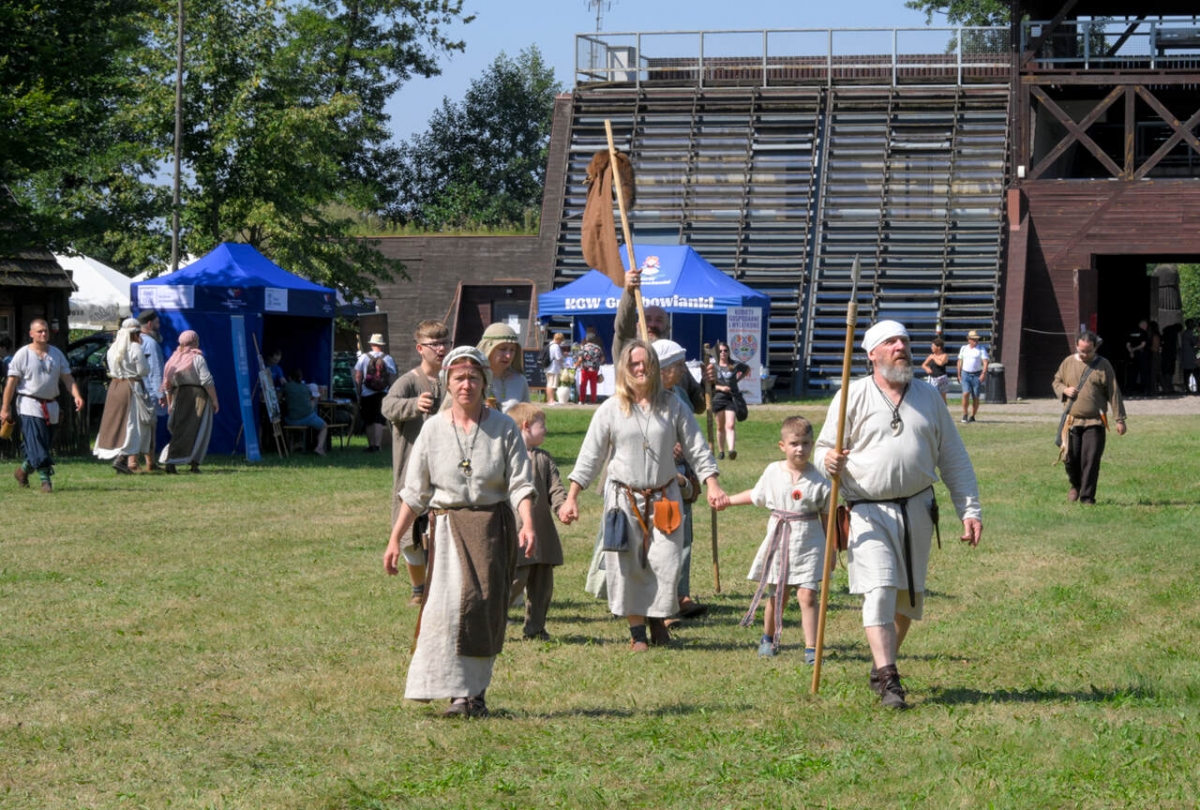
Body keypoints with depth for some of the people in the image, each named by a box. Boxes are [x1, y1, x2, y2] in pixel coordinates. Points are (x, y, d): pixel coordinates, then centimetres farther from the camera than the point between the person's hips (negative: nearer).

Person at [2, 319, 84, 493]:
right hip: (29, 405, -5)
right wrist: (5, 408, -9)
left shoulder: (56, 353, 9)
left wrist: (76, 396, -11)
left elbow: (67, 377, 7)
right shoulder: (23, 354, -5)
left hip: (51, 406, 5)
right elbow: (11, 382, -5)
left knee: (45, 444, 9)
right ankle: (45, 480, -16)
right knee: (36, 445, -13)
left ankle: (23, 470, 30)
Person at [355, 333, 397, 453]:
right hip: (382, 394, 0)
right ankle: (378, 445, -10)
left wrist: (358, 393, 6)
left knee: (368, 421, 10)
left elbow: (358, 377, -1)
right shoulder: (388, 359, -2)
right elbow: (392, 378, -5)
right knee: (379, 420, 1)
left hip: (367, 394, 0)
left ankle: (371, 445, 11)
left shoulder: (364, 358, -2)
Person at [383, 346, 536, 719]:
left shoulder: (504, 428, 2)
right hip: (448, 526, 0)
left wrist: (528, 525, -19)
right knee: (450, 603, -13)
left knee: (486, 608, -3)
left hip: (493, 526, 0)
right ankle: (458, 692, -10)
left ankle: (476, 693, 7)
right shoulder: (434, 429, 5)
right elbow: (415, 491, 9)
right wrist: (395, 539, 6)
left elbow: (520, 484, -2)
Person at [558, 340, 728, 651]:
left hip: (663, 498, 1)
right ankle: (636, 630, 11)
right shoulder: (610, 410, 0)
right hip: (624, 497, -1)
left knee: (666, 564, -5)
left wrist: (712, 485, -3)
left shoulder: (672, 405, 3)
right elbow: (589, 457, 2)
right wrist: (571, 498, -3)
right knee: (628, 567, -1)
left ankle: (658, 620, 17)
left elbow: (697, 449, 7)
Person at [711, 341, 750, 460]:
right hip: (718, 398, 1)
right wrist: (720, 387, -16)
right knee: (720, 427, 10)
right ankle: (721, 451, 21)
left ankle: (731, 450, -28)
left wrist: (739, 379, 11)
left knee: (730, 425, -15)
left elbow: (747, 369, 23)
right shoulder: (714, 366, 3)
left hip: (732, 398, -1)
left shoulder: (735, 365, 3)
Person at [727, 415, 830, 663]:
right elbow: (756, 496, 19)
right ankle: (768, 638, 35)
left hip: (808, 544, -2)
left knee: (807, 595, -11)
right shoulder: (773, 472, 1)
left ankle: (811, 648, -7)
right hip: (779, 542, 2)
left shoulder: (819, 480, -4)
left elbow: (826, 515, 3)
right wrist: (726, 500, 22)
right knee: (776, 595, 12)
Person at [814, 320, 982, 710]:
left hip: (917, 509, 4)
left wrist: (970, 510, 7)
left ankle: (883, 665, 28)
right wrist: (829, 461, -24)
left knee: (909, 596, 10)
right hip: (869, 510, -4)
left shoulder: (928, 398, 11)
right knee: (879, 590, -15)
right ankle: (888, 679, -16)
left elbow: (953, 458, 14)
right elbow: (824, 447, 1)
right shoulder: (852, 396, 1)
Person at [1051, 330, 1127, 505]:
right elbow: (1056, 381, 20)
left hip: (1095, 422, -2)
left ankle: (1087, 496, -2)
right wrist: (1064, 390, -4)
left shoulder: (1103, 366, 2)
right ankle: (1076, 485, 31)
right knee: (1070, 457, 1)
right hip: (1072, 420, 2)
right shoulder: (1068, 363, 9)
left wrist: (1119, 419, -1)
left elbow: (1114, 393, 2)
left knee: (1091, 460, -8)